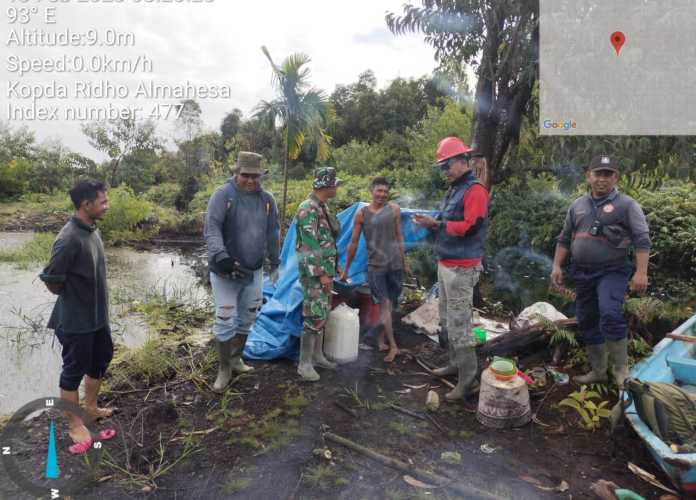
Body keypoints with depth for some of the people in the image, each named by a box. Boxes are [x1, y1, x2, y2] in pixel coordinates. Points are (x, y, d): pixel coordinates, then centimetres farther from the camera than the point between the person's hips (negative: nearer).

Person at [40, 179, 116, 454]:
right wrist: (71, 299, -5)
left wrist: (95, 302, 11)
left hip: (98, 315, 9)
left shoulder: (92, 230, 1)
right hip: (76, 320, -9)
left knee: (101, 360, 22)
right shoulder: (69, 238, -26)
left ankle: (90, 407, 42)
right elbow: (50, 279, -22)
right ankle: (74, 424, 26)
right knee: (74, 370, 8)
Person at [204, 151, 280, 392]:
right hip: (225, 272, -4)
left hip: (254, 272, 5)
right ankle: (224, 369, 16)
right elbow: (211, 229, -20)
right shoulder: (222, 195, -11)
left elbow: (273, 234, 12)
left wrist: (274, 263, 18)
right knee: (225, 321, -1)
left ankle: (236, 358, 36)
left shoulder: (267, 200, 3)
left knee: (246, 319, 16)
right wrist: (220, 256, -36)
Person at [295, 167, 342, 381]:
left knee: (323, 315, 15)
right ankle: (305, 363, 2)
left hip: (325, 270, 10)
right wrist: (321, 274, -22)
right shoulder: (308, 209, -17)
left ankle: (317, 355, 26)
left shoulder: (323, 207, 13)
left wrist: (335, 266, 20)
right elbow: (310, 246, -22)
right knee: (314, 317, -7)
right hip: (314, 272, -10)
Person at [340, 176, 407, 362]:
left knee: (388, 304, 9)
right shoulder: (362, 213, 1)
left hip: (395, 263, 2)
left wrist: (404, 262, 12)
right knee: (384, 304, -6)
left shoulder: (394, 209, 4)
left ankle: (380, 341, 23)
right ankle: (393, 346, -2)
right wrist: (346, 269, 9)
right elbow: (354, 242, 5)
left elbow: (399, 237, 10)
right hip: (376, 265, -2)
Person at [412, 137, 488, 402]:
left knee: (459, 323, -7)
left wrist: (436, 224, -18)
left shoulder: (474, 190, -14)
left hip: (461, 268, -10)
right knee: (447, 320, 19)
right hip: (446, 264, 10)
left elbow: (469, 226, -23)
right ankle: (456, 363, 33)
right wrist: (432, 223, -1)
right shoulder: (454, 189, 15)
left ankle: (466, 381, 2)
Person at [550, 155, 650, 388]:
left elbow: (641, 240, -10)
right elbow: (564, 239, 16)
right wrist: (557, 266, 10)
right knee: (587, 323, 11)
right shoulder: (577, 205, 12)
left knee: (610, 314, -25)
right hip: (582, 273, 6)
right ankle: (598, 372, 25)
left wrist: (641, 272, -18)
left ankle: (621, 369, -7)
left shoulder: (626, 204, -3)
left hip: (612, 272, -5)